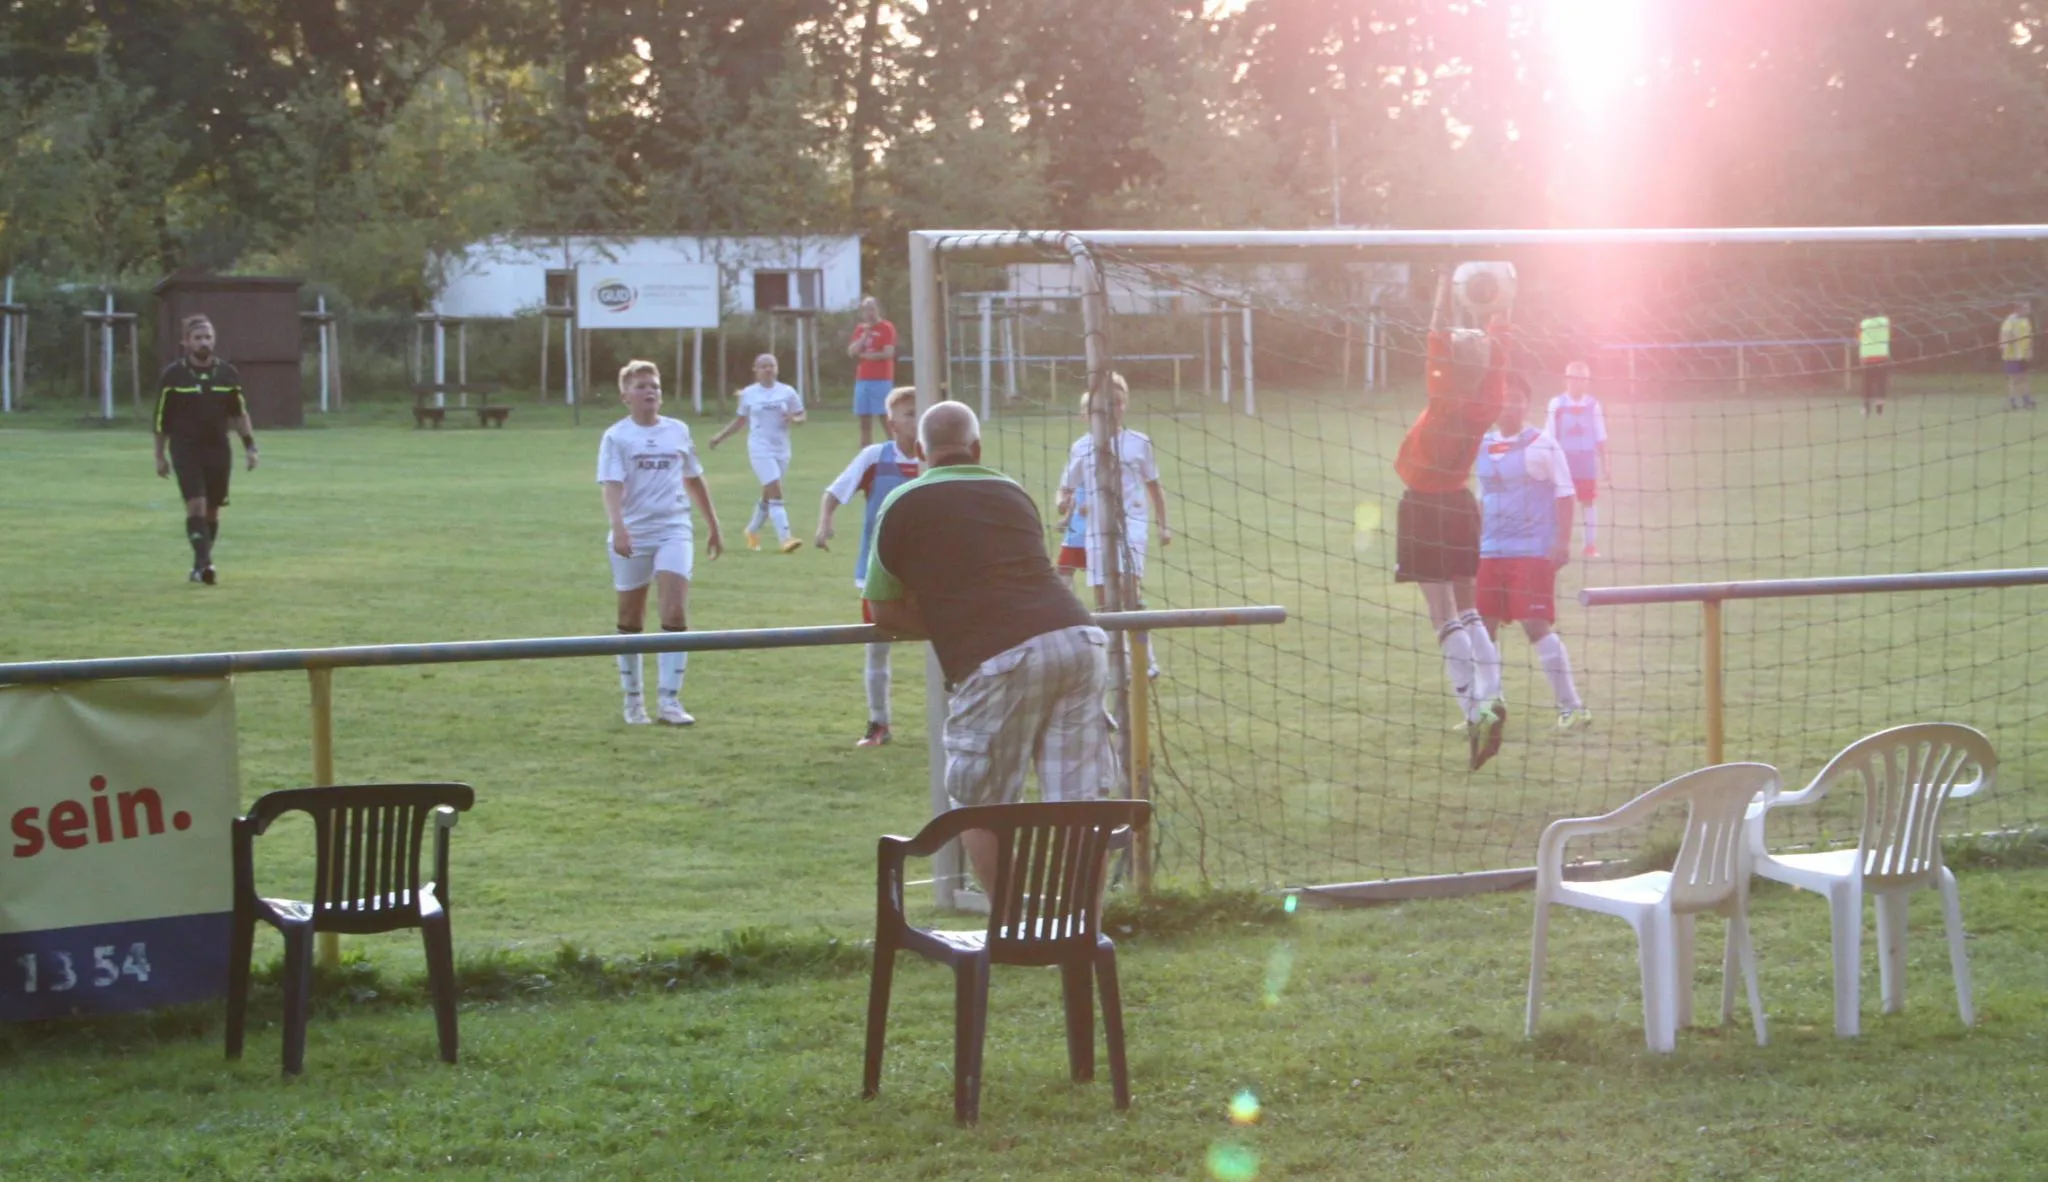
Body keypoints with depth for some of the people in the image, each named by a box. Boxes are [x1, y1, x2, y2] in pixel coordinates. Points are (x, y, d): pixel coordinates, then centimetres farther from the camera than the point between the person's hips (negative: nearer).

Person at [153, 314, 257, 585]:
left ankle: (200, 566, 19)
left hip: (218, 450, 3)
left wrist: (249, 446, 3)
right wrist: (160, 455, 3)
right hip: (186, 450, -3)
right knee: (196, 505, -16)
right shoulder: (173, 375, -3)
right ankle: (204, 564, -20)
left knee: (213, 510, 6)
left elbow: (239, 414, 11)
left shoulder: (227, 373, 4)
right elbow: (162, 419, 3)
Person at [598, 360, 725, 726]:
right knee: (630, 620, 9)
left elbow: (694, 479, 21)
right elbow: (612, 486, -16)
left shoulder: (678, 431, 8)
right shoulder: (616, 437, -3)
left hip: (674, 532, 2)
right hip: (632, 537, -1)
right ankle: (633, 699, 24)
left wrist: (713, 527, 25)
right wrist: (618, 527, -32)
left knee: (675, 613, -14)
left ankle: (670, 700, -13)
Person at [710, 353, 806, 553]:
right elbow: (740, 420, 16)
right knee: (776, 492, -16)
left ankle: (752, 531, 35)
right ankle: (785, 539, -20)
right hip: (760, 449, -3)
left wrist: (793, 419, -15)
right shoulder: (749, 394, 3)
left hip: (781, 449, 3)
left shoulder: (787, 392, 3)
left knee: (768, 495, 13)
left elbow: (801, 416, 7)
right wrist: (721, 436, 13)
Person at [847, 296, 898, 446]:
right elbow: (851, 352, 5)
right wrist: (864, 335, -8)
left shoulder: (887, 328, -4)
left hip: (882, 381, -6)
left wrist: (864, 355, -2)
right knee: (865, 421, 6)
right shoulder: (860, 329, 15)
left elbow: (888, 353, -13)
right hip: (862, 380, 6)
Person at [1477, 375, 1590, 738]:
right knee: (1484, 625, 4)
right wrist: (1474, 542, 18)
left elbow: (1564, 493, -4)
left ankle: (1572, 706, -1)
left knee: (1536, 625, -10)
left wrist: (1562, 541, -11)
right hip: (1490, 552, 6)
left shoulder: (1542, 445, -4)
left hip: (1533, 551, -6)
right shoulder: (1484, 447, 12)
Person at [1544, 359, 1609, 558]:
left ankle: (1591, 544, 10)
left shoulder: (1593, 404, 0)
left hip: (1587, 459, 1)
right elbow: (1549, 437, -1)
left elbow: (1600, 437, 4)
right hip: (1563, 459, -1)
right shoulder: (1557, 404, -4)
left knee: (1589, 500, 3)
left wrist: (1604, 463, 4)